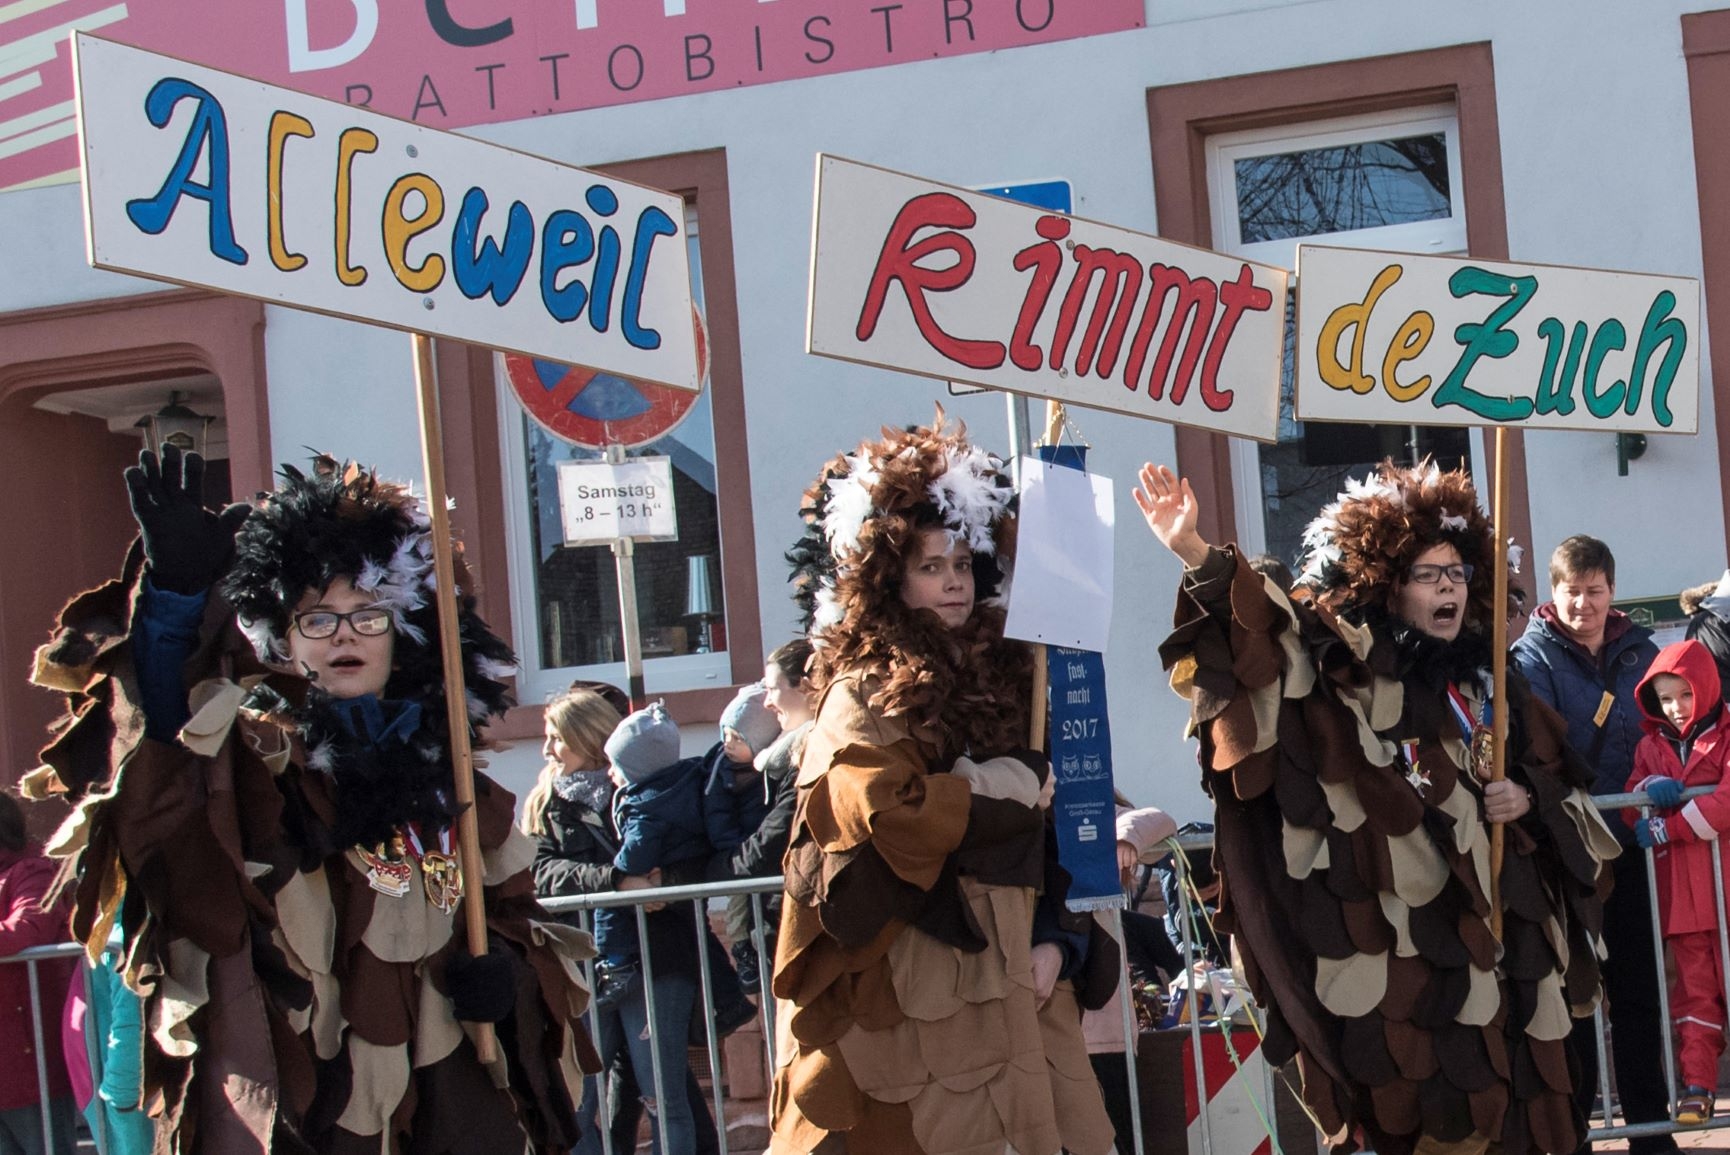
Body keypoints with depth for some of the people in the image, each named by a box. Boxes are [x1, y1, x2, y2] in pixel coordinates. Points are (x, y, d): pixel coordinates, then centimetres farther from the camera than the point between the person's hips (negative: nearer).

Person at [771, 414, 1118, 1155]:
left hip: (1015, 981, 6)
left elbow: (1053, 825, 13)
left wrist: (1058, 940, -2)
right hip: (916, 998, -5)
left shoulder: (1005, 677, 14)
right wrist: (1015, 788, -8)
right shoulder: (865, 695, -3)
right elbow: (888, 809, -22)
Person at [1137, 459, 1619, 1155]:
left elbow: (1561, 784, 22)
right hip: (1391, 943, -5)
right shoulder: (1344, 672, 0)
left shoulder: (1490, 687, 14)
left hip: (1494, 937, 5)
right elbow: (1255, 628, -16)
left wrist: (1529, 800, -2)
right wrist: (1193, 552, -32)